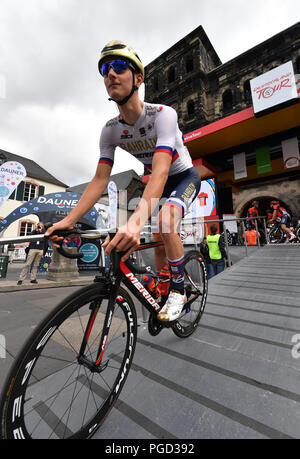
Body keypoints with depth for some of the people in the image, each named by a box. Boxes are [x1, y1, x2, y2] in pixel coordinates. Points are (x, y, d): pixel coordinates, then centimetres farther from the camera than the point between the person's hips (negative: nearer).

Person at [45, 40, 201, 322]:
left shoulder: (163, 114, -27)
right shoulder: (110, 131, -11)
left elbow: (161, 171, -43)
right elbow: (100, 179, -17)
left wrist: (136, 221, -58)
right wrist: (68, 220, -29)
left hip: (186, 177, -4)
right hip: (161, 183, 5)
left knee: (165, 221, -34)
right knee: (160, 240, 4)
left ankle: (178, 291, -10)